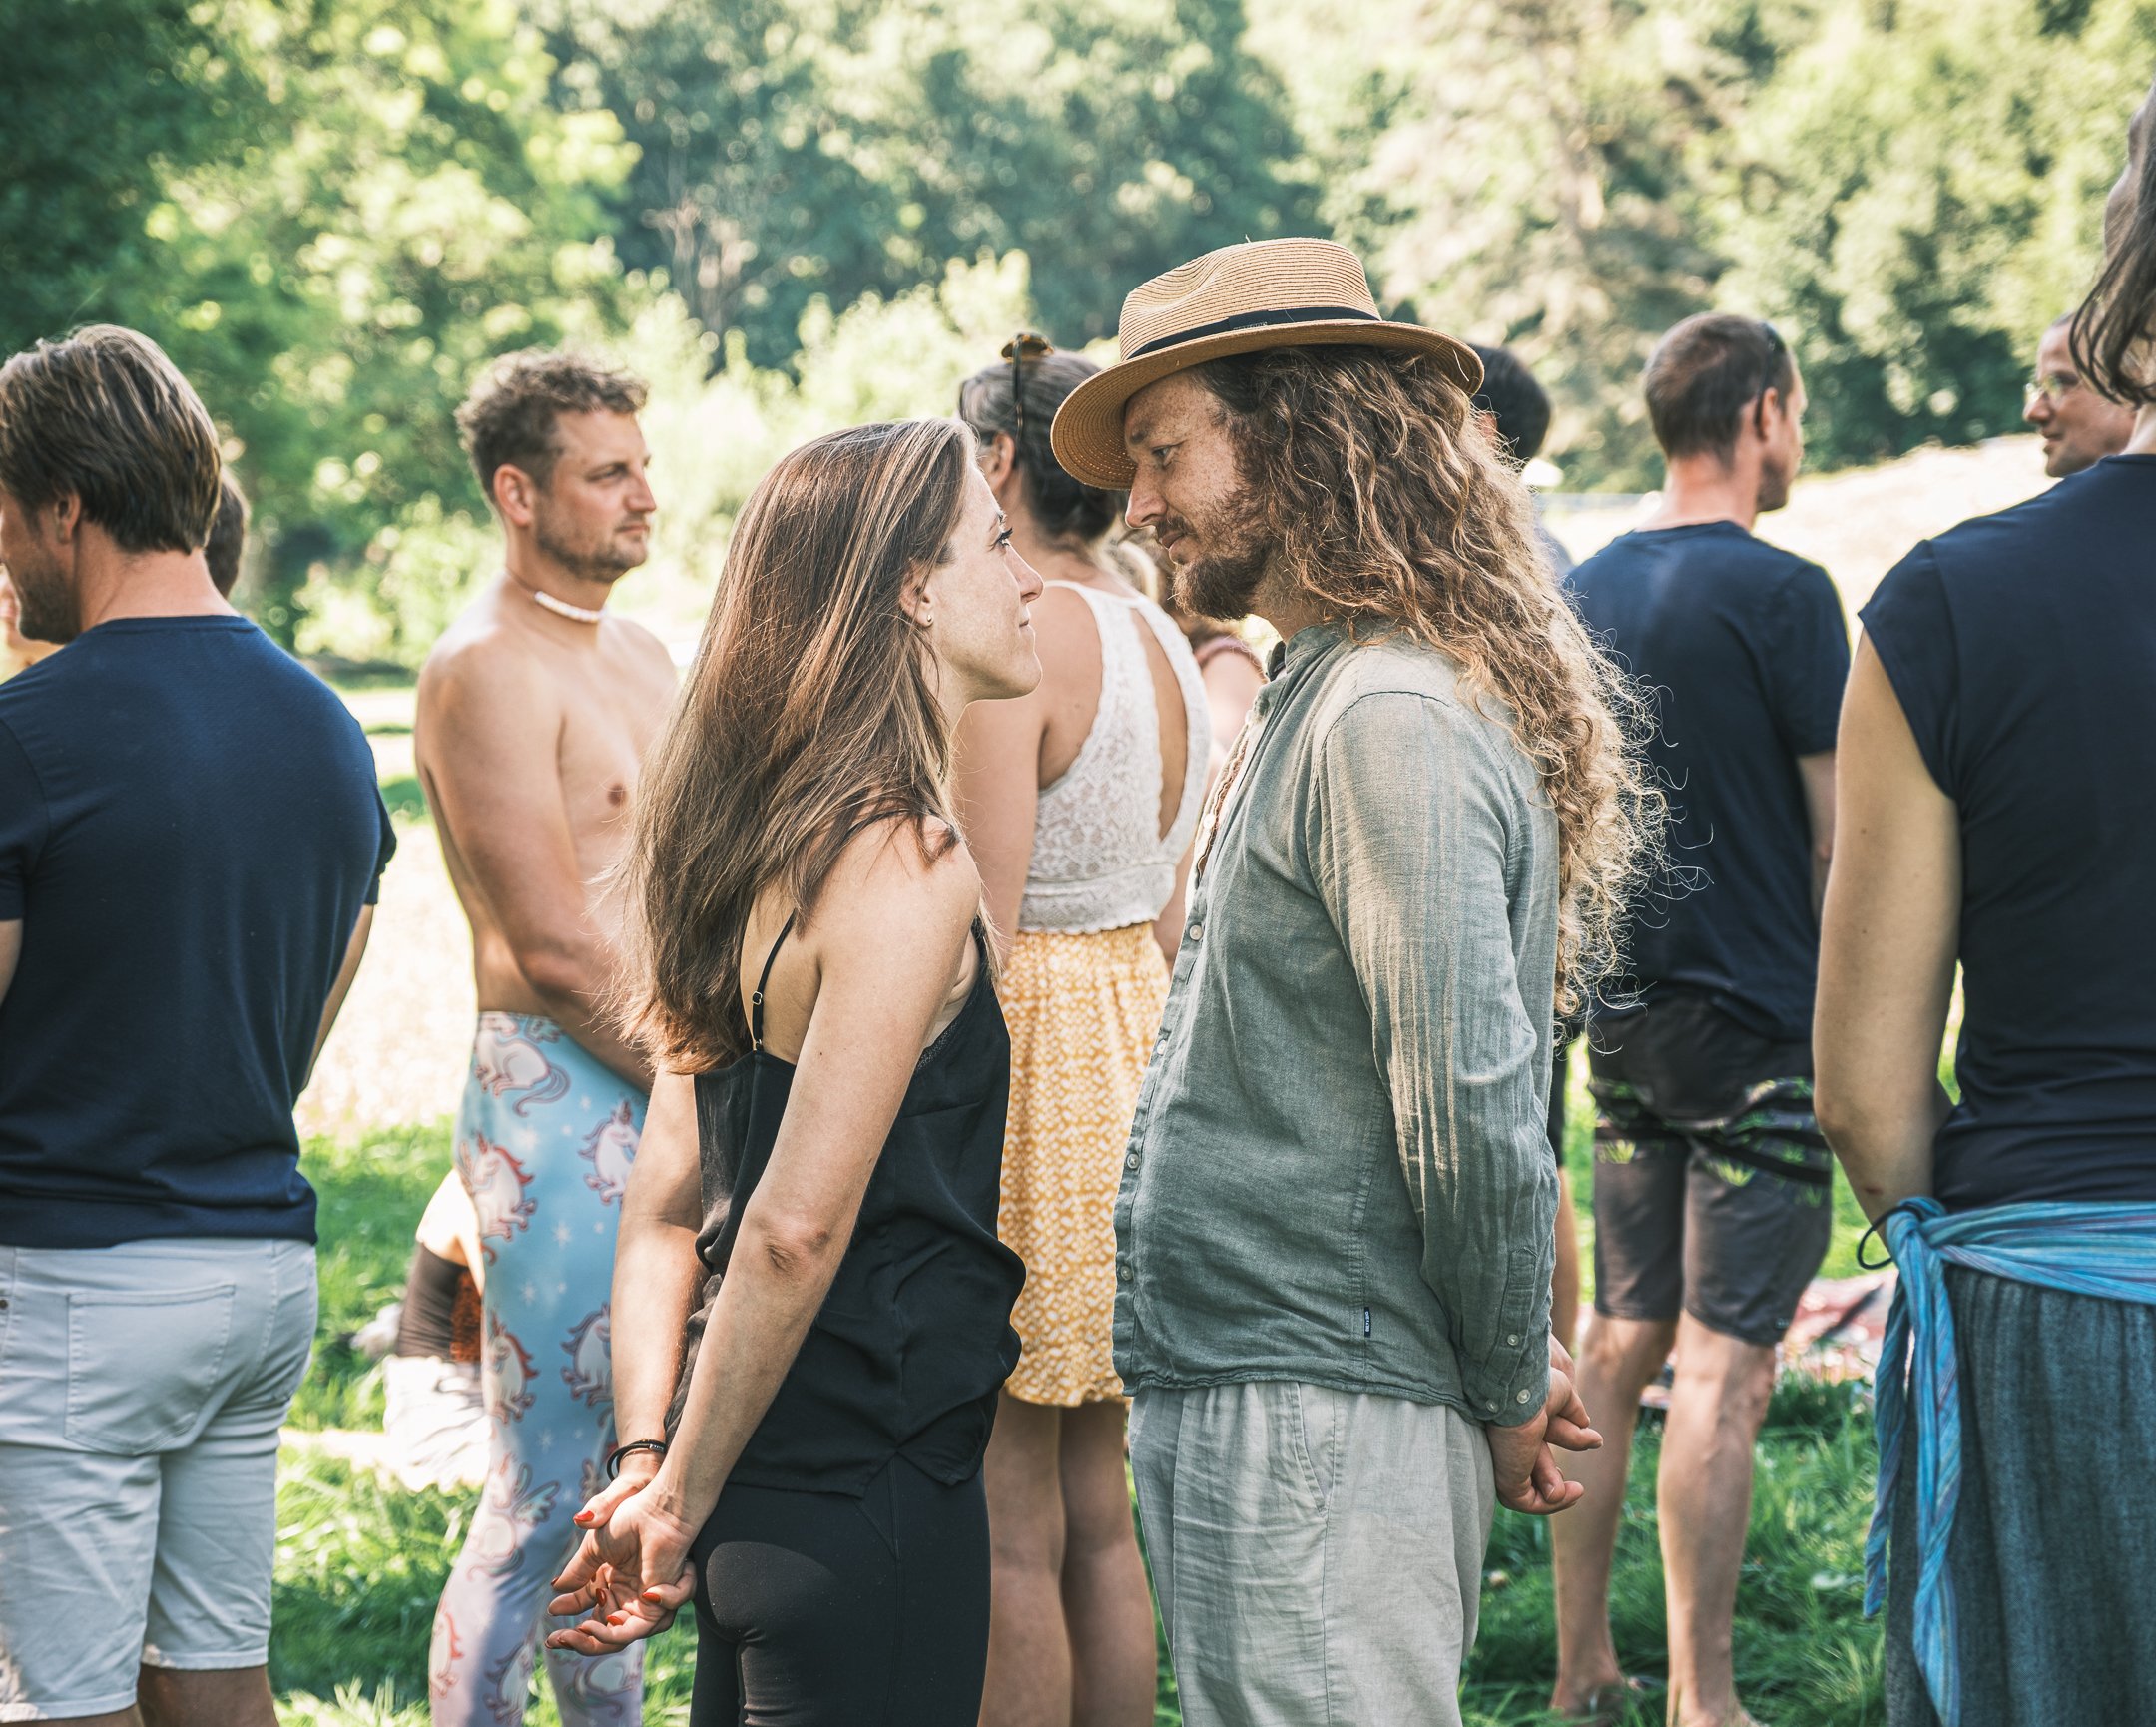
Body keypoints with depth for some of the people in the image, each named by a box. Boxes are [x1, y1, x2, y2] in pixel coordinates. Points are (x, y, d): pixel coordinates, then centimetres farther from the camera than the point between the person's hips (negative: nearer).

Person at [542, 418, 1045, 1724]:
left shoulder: (756, 844, 11)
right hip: (871, 1494, -9)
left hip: (757, 1503, 9)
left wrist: (648, 1460, 6)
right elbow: (795, 1227, -20)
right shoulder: (908, 861, -17)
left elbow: (667, 1202, 10)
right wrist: (681, 1501, -12)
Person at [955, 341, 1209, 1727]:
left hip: (1024, 1057, -9)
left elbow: (979, 932, -19)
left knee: (1012, 1528, -2)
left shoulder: (1014, 639, -15)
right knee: (1100, 1514, 14)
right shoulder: (1166, 645, 11)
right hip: (1134, 1049, 9)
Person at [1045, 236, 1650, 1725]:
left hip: (1314, 1426, -10)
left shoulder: (1394, 720, -17)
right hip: (1238, 1402, 10)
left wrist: (1509, 1387, -9)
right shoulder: (1324, 697, 17)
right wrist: (1505, 1370, 16)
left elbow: (1472, 1101, -21)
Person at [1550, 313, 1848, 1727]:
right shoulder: (1781, 592, -13)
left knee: (1623, 1342, 13)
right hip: (1759, 1026, -7)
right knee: (1726, 1364, -4)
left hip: (1627, 1019, 7)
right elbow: (1840, 836, -12)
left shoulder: (1588, 593, 8)